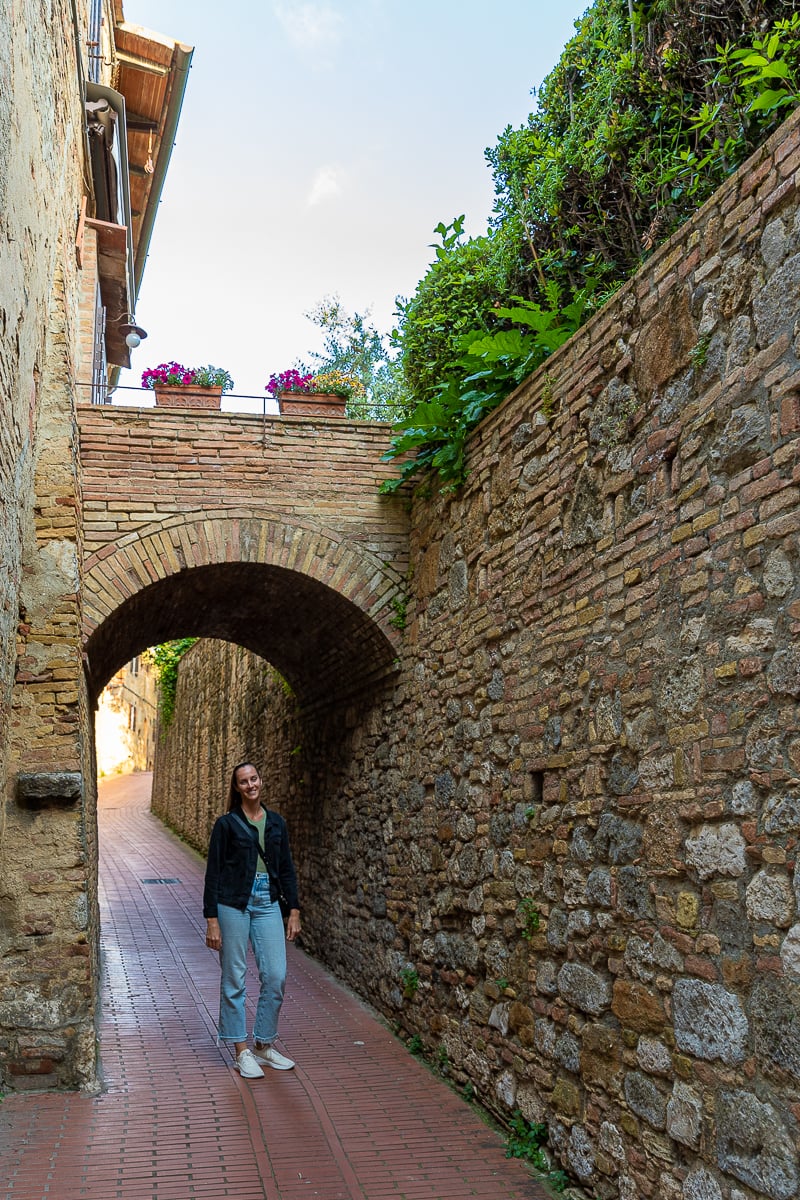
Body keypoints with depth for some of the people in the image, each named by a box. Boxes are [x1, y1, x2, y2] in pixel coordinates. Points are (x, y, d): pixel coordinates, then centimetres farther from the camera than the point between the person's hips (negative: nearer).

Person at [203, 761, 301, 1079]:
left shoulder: (276, 823, 8)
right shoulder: (227, 824, -5)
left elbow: (287, 869, 12)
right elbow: (213, 873, -5)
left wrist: (294, 911, 7)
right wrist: (211, 920, -9)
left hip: (267, 903, 4)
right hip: (233, 904, -4)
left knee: (276, 976, 1)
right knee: (234, 979, 4)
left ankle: (263, 1045, 19)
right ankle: (242, 1052, 15)